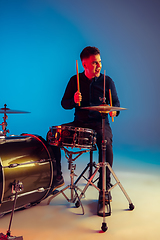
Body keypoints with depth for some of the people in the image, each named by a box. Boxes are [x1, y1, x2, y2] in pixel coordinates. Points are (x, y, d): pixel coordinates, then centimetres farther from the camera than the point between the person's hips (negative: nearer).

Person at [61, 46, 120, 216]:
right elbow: (64, 103, 6)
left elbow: (116, 102, 5)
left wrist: (114, 111, -18)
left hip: (100, 123, -2)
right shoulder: (75, 80, 4)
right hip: (79, 123, 2)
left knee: (106, 144, -32)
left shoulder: (107, 81, 2)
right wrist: (73, 101, -17)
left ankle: (104, 188, -16)